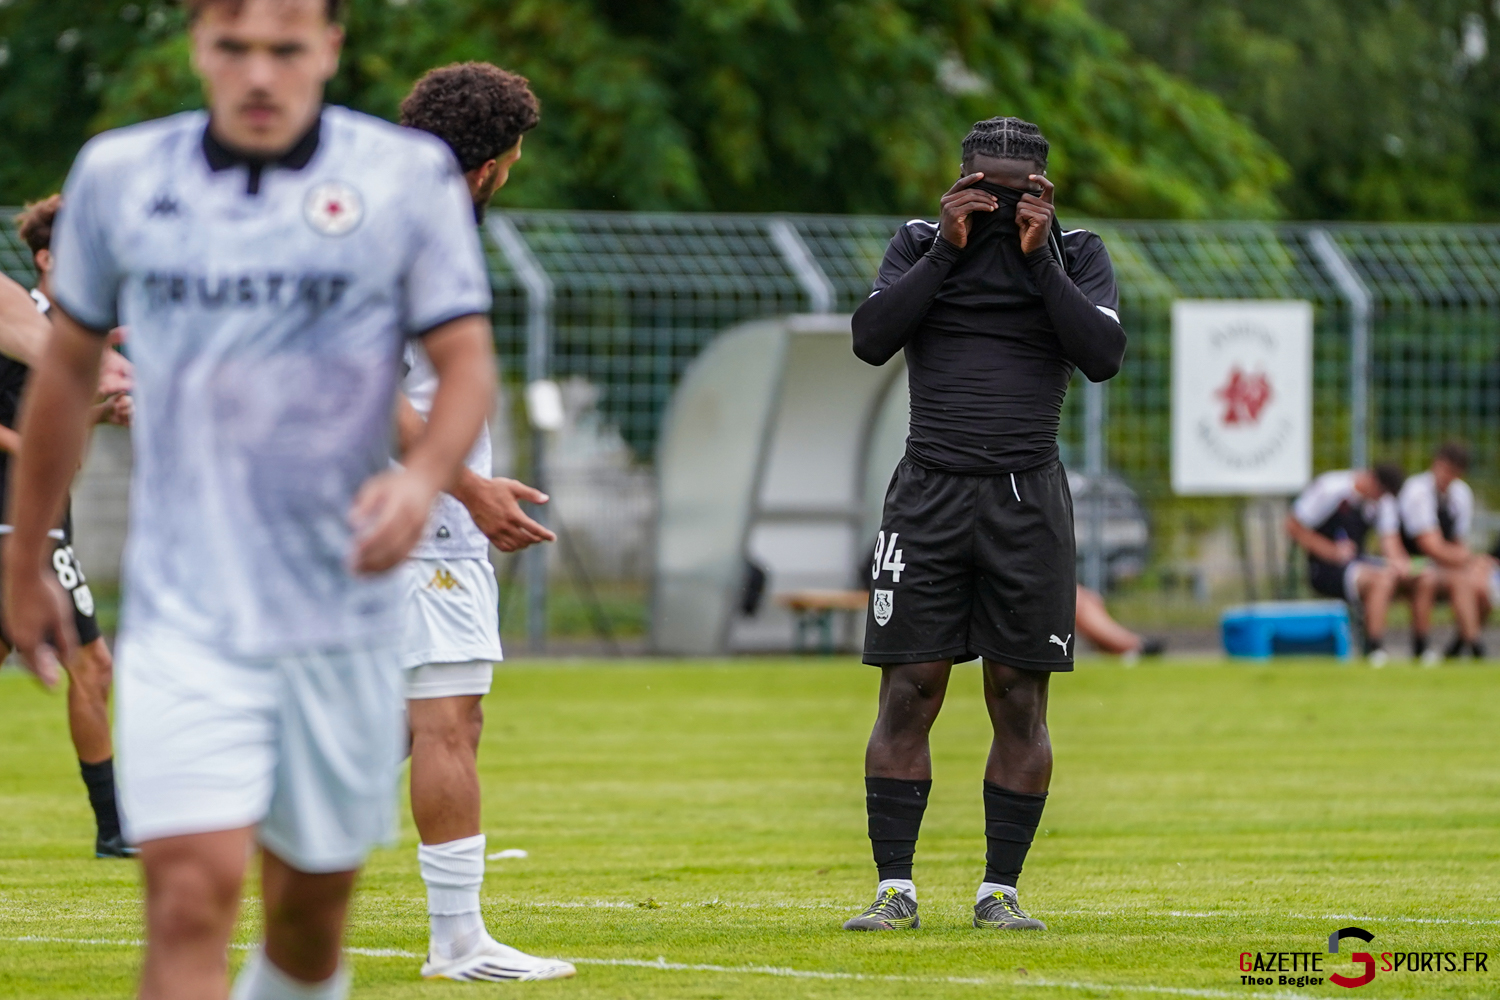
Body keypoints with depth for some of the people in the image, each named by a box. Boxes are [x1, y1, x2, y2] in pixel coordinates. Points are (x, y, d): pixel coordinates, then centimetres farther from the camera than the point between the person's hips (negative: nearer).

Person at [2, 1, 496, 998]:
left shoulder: (411, 176, -2)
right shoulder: (117, 177, 2)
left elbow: (468, 362, -1)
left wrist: (422, 478, -23)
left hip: (343, 614, 1)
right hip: (181, 610, -1)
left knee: (313, 895, 11)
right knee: (193, 887, -16)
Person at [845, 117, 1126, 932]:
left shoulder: (1076, 256, 7)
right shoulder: (919, 246, 8)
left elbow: (1102, 357, -9)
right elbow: (872, 338, -8)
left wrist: (1039, 258, -10)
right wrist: (948, 250, -10)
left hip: (1027, 498, 0)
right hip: (929, 492, 0)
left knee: (1019, 700, 1)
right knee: (908, 694, -4)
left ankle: (999, 890, 7)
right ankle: (895, 888, 1)